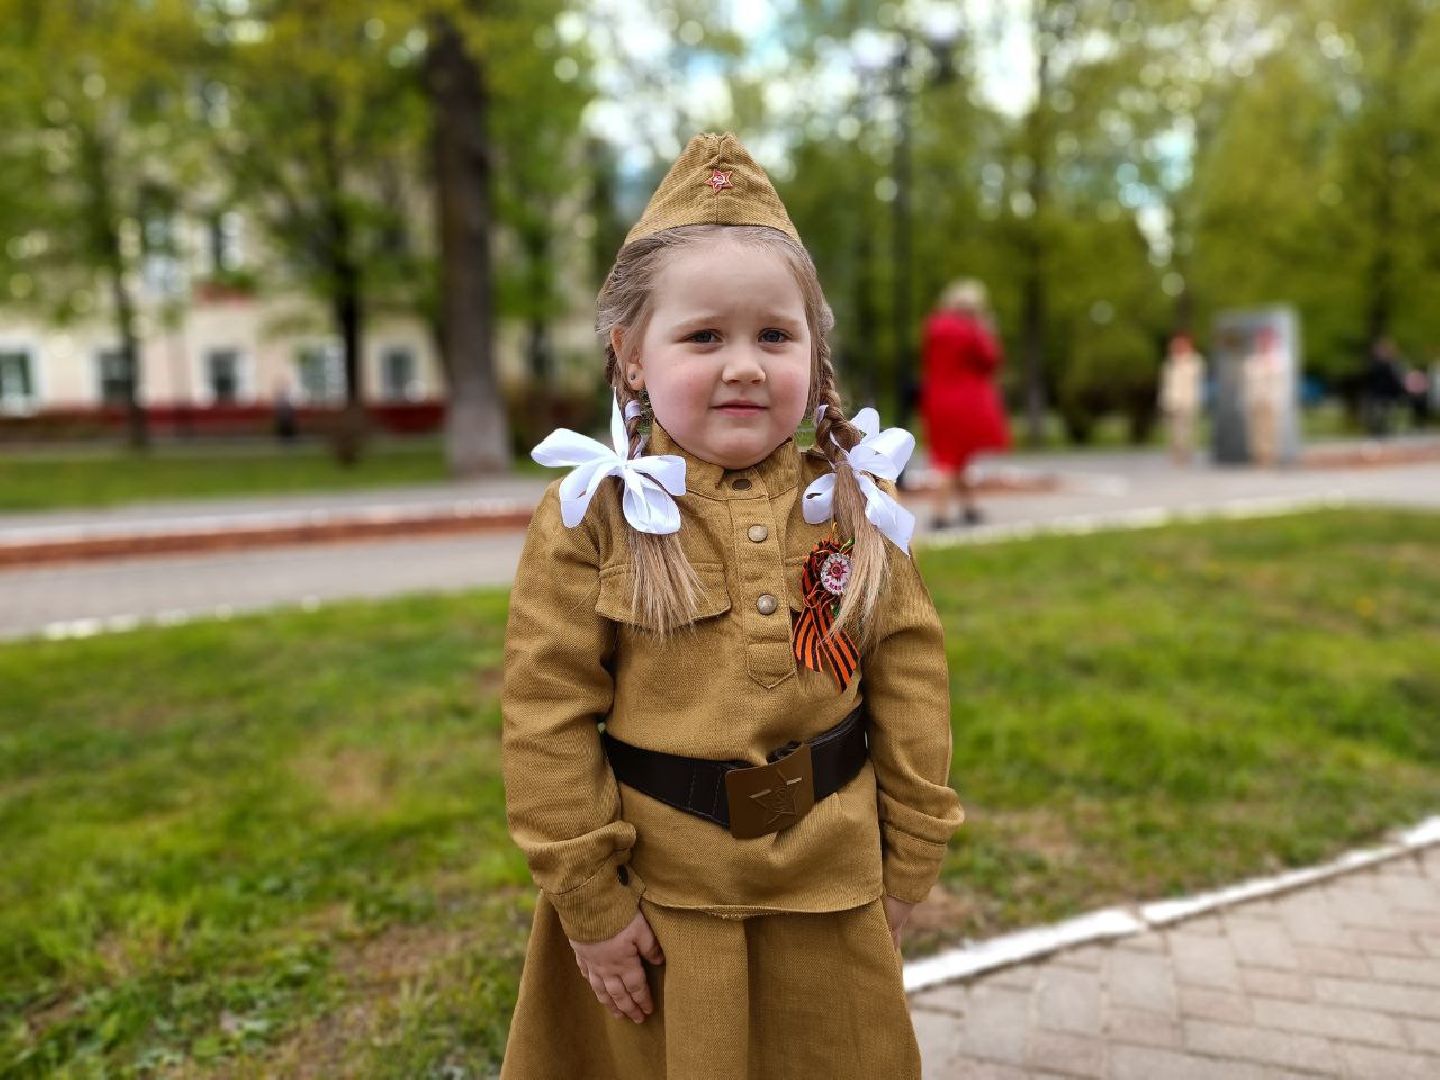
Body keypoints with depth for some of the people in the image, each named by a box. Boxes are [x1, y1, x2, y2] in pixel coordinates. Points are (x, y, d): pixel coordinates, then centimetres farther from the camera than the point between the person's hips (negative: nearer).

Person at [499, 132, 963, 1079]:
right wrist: (588, 900, -8)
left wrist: (906, 867, 4)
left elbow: (913, 686, 1)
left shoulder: (857, 506, -4)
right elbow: (547, 717, -10)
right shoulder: (594, 516, -11)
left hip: (835, 900, 2)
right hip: (657, 898, -2)